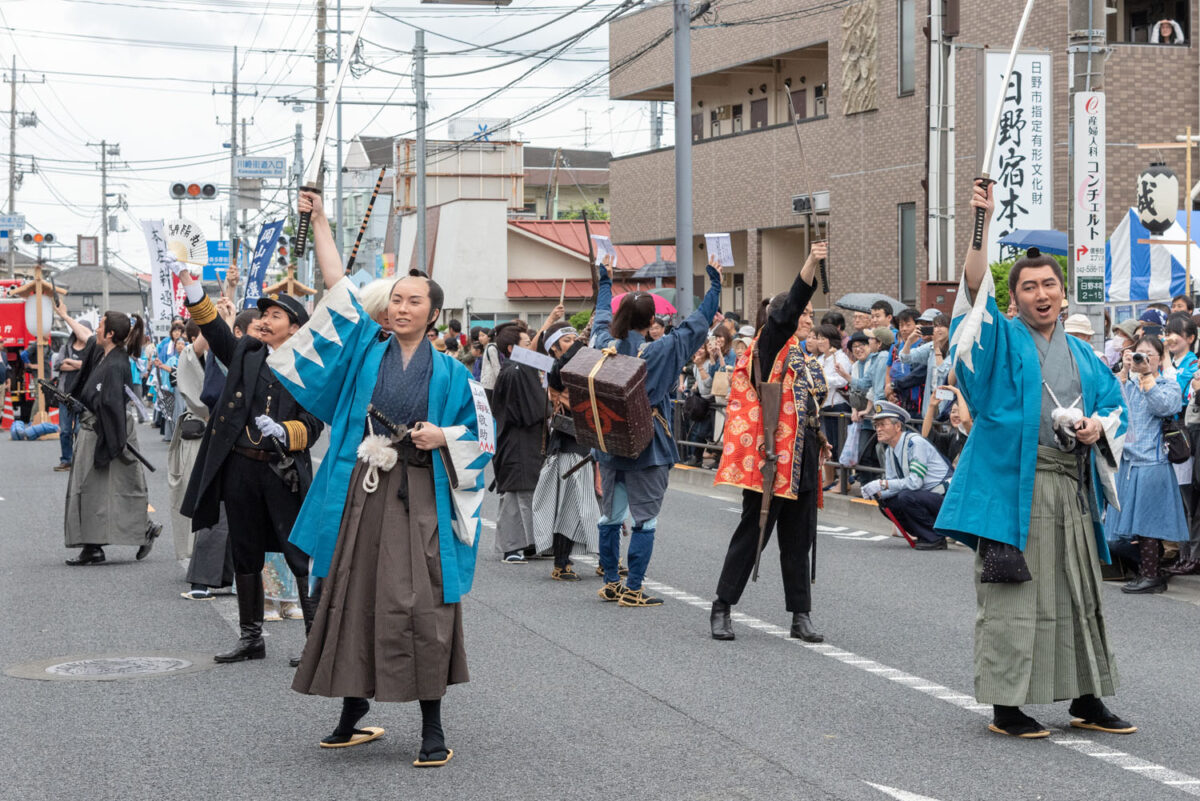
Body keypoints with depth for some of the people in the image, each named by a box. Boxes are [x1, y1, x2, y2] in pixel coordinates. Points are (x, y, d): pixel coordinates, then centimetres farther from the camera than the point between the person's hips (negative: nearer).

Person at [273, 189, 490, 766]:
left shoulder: (448, 371, 5)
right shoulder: (366, 347, 10)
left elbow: (478, 429, 9)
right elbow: (336, 284, 9)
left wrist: (442, 436, -10)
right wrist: (319, 220, 7)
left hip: (419, 496, -2)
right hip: (361, 491, 3)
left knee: (417, 604, -7)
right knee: (352, 597, 6)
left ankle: (432, 724, -1)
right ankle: (353, 713, 19)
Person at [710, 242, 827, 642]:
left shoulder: (808, 362, 19)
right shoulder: (770, 347, -4)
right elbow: (787, 310, -20)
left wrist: (819, 443, 14)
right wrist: (811, 263, -30)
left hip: (802, 459, 7)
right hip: (771, 457, -7)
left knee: (798, 541, 9)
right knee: (752, 533, -3)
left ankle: (801, 616, 13)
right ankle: (722, 609, 6)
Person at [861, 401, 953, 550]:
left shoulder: (915, 443, -18)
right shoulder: (889, 452, 9)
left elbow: (915, 482, -26)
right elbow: (892, 485, 10)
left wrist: (882, 484, -25)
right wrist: (877, 493, -12)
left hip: (945, 498, -9)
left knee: (906, 497, -30)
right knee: (886, 504, -4)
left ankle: (935, 539, -13)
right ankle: (925, 537, 7)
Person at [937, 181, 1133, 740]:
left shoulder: (1080, 354, 18)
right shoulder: (1003, 339, 1)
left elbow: (1114, 400, 21)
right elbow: (975, 286, -14)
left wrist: (1099, 426, -3)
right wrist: (984, 223, -25)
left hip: (1073, 488, 6)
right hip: (1015, 482, -6)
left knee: (1078, 594, 11)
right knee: (1012, 594, -5)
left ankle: (1086, 700, 21)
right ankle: (1005, 707, 3)